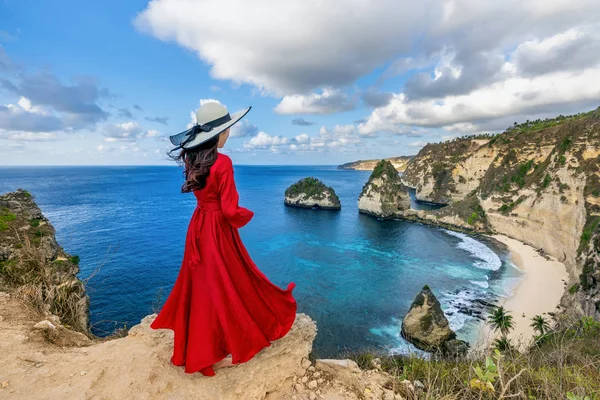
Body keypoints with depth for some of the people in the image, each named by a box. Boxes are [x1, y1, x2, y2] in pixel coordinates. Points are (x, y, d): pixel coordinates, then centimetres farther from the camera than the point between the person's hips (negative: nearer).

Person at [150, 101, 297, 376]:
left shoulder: (192, 159, 2)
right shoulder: (222, 163, -22)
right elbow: (230, 210, -20)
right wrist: (247, 215, -4)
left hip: (199, 226, 8)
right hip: (218, 230, -8)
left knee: (203, 283, 22)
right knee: (219, 285, 7)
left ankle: (196, 343, 43)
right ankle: (213, 352, 26)